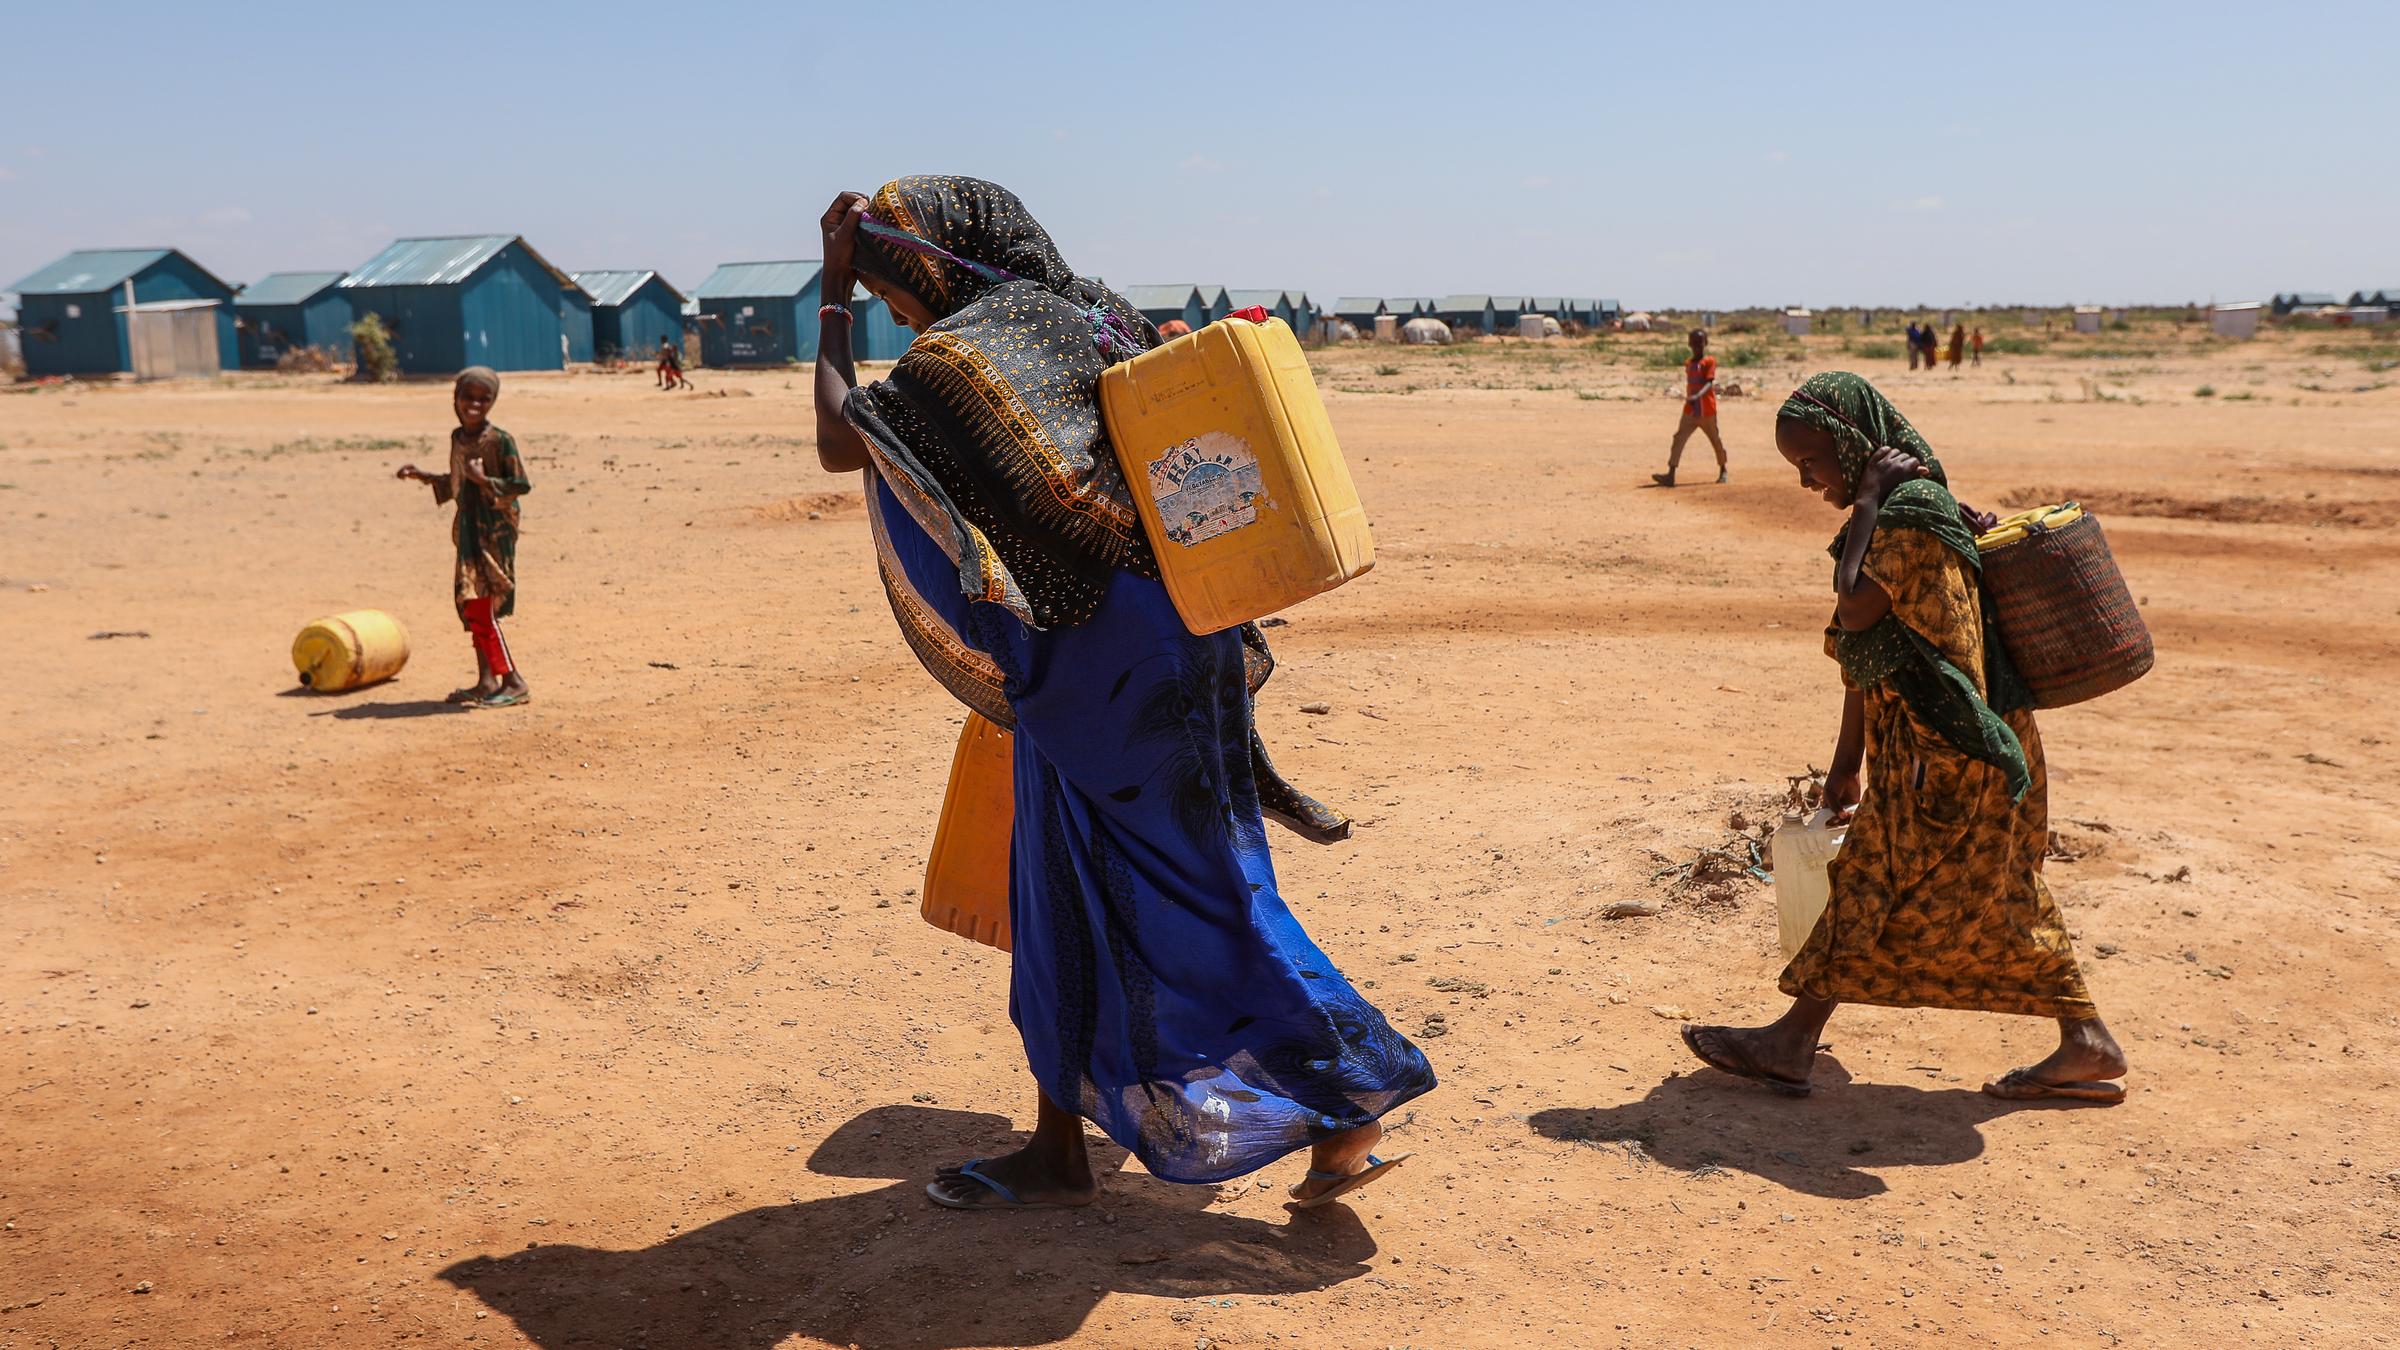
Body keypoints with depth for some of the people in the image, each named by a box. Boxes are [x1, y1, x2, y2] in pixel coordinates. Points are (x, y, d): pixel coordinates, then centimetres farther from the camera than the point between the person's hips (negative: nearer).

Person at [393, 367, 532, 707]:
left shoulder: (500, 440, -12)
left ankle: (514, 682, -5)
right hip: (468, 531, 8)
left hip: (495, 532, -8)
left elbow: (522, 484, -15)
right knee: (469, 605, 10)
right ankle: (486, 681, 18)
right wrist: (423, 476, 17)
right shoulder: (458, 438, 11)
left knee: (482, 606, -11)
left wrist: (485, 480, -26)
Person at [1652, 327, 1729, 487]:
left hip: (1707, 411, -5)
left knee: (1716, 441, 11)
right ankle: (1670, 475, -20)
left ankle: (1723, 471, 32)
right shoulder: (1688, 364, 11)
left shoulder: (1709, 361, -9)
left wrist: (1697, 396, -35)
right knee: (1678, 439, -11)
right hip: (1690, 410, 5)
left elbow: (1709, 383, -20)